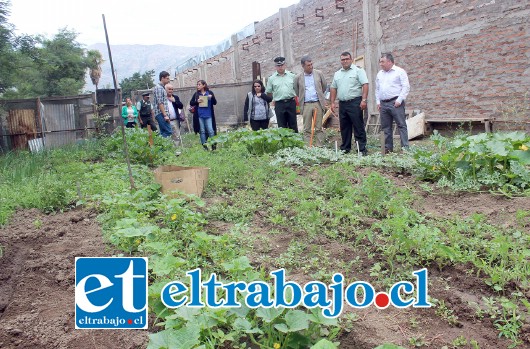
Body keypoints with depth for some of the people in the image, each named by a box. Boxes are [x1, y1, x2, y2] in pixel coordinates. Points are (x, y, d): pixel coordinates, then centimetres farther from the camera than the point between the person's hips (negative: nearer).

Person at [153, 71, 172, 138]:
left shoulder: (162, 88, 20)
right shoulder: (158, 87, -10)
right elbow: (160, 103, -17)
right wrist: (165, 115, -20)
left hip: (163, 114, 10)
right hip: (161, 114, -10)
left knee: (163, 133, 8)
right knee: (168, 132, -15)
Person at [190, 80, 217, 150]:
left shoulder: (210, 93, 5)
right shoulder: (196, 94, 8)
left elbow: (215, 103, 5)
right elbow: (191, 103, 8)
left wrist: (212, 97, -15)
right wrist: (197, 101, -10)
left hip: (208, 115, -2)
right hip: (199, 116, 2)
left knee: (210, 131, -5)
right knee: (202, 131, 4)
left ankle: (214, 146, 1)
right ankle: (204, 146, 9)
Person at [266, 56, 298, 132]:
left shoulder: (292, 76, 3)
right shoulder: (271, 78, 1)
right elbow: (268, 92, 8)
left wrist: (294, 97, 4)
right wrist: (276, 98, 6)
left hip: (291, 102, 1)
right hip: (279, 104, -1)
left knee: (293, 124, 7)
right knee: (282, 126, 4)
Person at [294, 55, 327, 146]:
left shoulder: (319, 73, 4)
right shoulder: (298, 77, 2)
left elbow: (324, 86, 16)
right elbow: (296, 91, 15)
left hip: (318, 103, 0)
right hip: (306, 105, 0)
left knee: (319, 128, 3)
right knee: (307, 129, 2)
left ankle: (319, 147, 8)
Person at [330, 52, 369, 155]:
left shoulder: (358, 70, 0)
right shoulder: (337, 74, 17)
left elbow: (365, 85, -8)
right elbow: (333, 88, 18)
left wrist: (364, 100, -17)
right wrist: (332, 102, 9)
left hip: (355, 103, -6)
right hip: (342, 103, 6)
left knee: (358, 127, -5)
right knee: (344, 127, 10)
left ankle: (362, 149, -3)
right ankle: (345, 148, 18)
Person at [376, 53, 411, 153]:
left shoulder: (400, 71, -2)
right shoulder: (380, 74, 17)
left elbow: (406, 87, -7)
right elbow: (377, 89, 21)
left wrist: (399, 100, -14)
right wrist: (378, 101, 11)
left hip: (395, 103, -6)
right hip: (383, 104, 6)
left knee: (401, 125, -6)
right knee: (385, 127, 8)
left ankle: (405, 147, -5)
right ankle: (388, 147, 15)